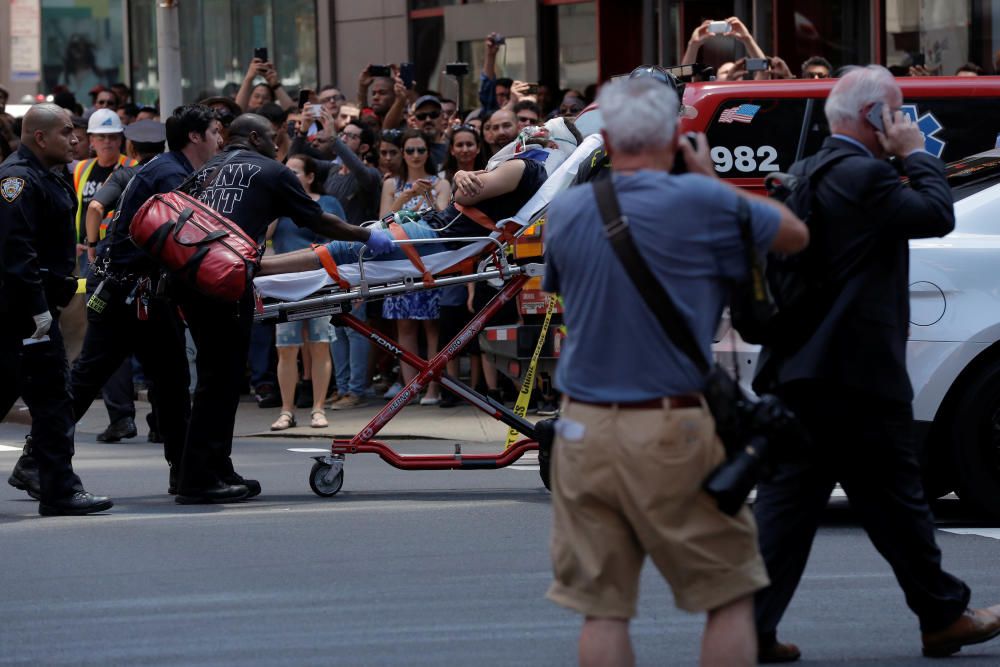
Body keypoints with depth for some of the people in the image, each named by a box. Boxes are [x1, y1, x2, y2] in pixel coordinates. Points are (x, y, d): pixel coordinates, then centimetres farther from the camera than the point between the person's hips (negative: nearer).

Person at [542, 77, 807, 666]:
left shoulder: (566, 212, 3)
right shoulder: (699, 203, -11)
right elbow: (794, 235, 4)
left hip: (585, 432, 4)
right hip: (675, 437, -4)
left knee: (603, 608, 6)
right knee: (730, 595, 7)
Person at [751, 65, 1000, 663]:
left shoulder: (801, 175, 14)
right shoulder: (866, 176, -15)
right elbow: (939, 215, -13)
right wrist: (917, 154, -3)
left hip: (795, 370, 8)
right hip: (858, 374, -8)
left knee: (787, 499, 6)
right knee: (895, 497, 4)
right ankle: (944, 617, 16)